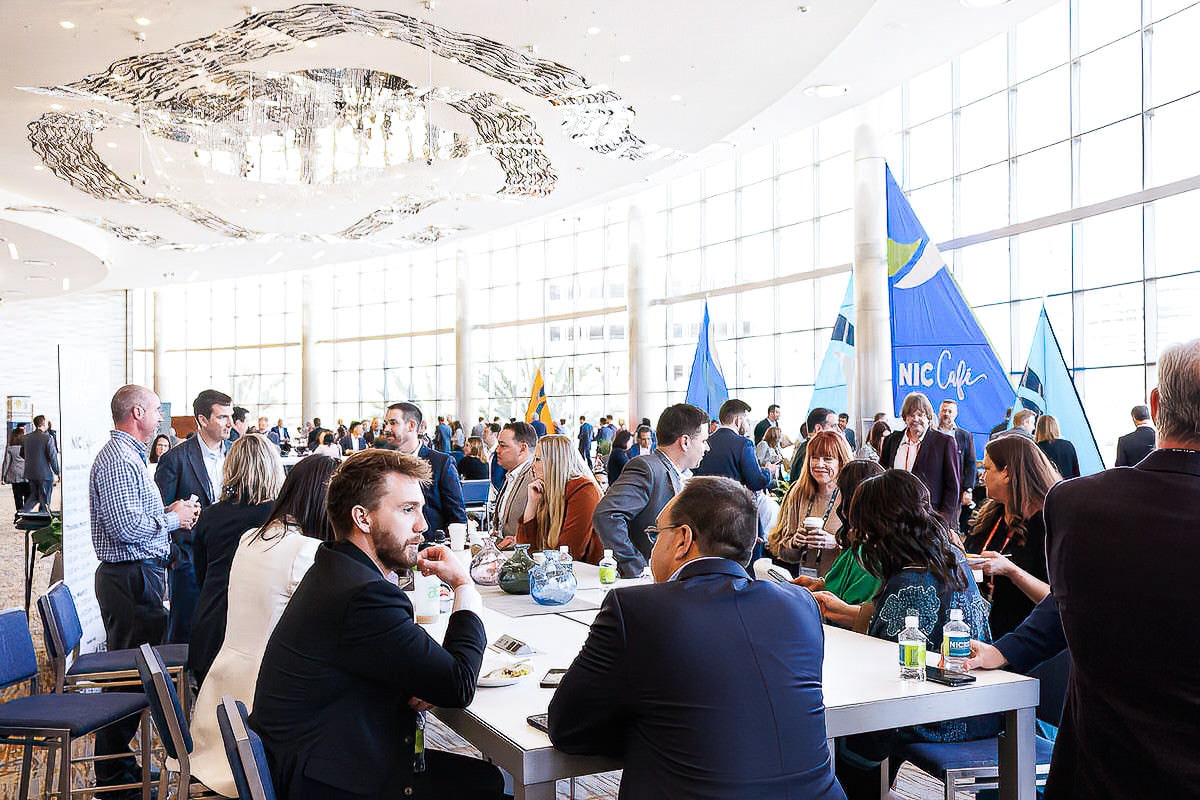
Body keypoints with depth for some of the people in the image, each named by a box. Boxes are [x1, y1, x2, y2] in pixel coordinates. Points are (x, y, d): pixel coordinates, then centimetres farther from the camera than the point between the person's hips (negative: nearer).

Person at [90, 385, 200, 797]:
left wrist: (168, 511, 10)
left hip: (140, 574, 11)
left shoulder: (128, 455, 18)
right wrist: (172, 518, -12)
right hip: (130, 577, -11)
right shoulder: (117, 460, -17)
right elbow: (126, 527, -25)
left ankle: (117, 761, 25)